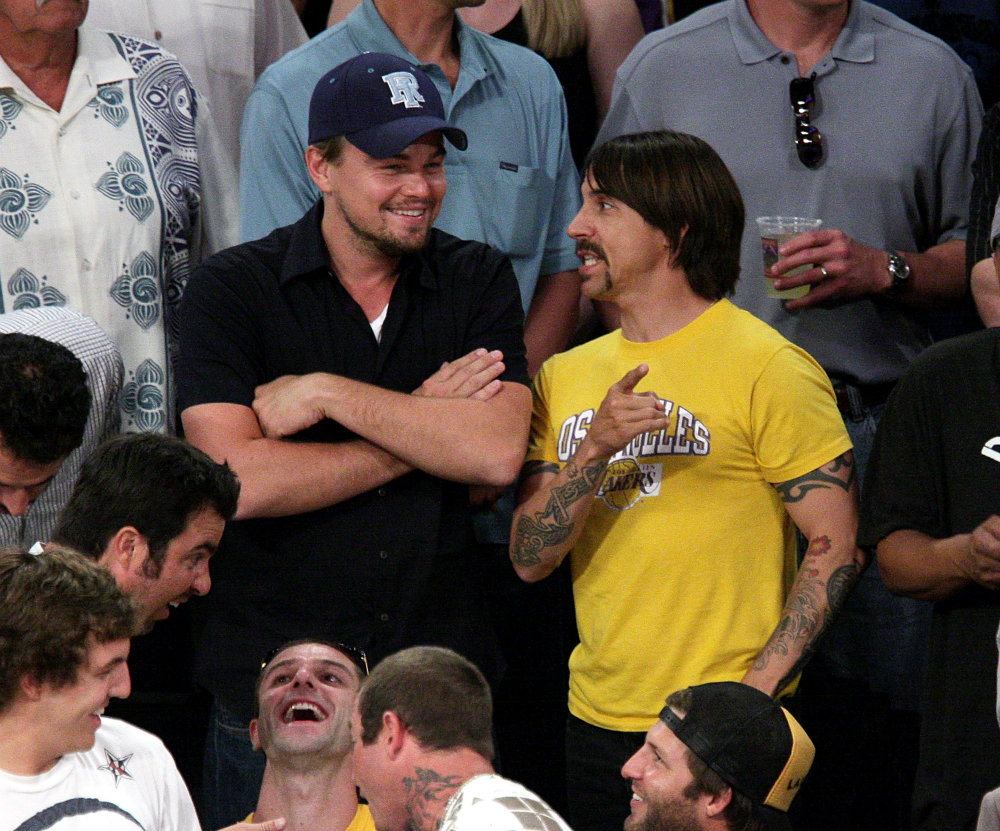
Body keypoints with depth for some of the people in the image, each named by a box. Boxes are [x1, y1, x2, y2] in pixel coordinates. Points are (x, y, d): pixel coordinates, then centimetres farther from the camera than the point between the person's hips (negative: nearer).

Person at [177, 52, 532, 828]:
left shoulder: (479, 282, 5)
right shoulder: (234, 290, -3)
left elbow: (499, 452, -11)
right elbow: (240, 482, -16)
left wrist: (325, 392, -13)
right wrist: (425, 424, -11)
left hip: (443, 672, 2)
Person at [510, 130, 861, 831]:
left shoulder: (768, 369, -7)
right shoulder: (565, 378, 11)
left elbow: (837, 544, -11)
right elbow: (530, 559, 2)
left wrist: (753, 693, -19)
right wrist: (595, 449, -14)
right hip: (596, 720, 6)